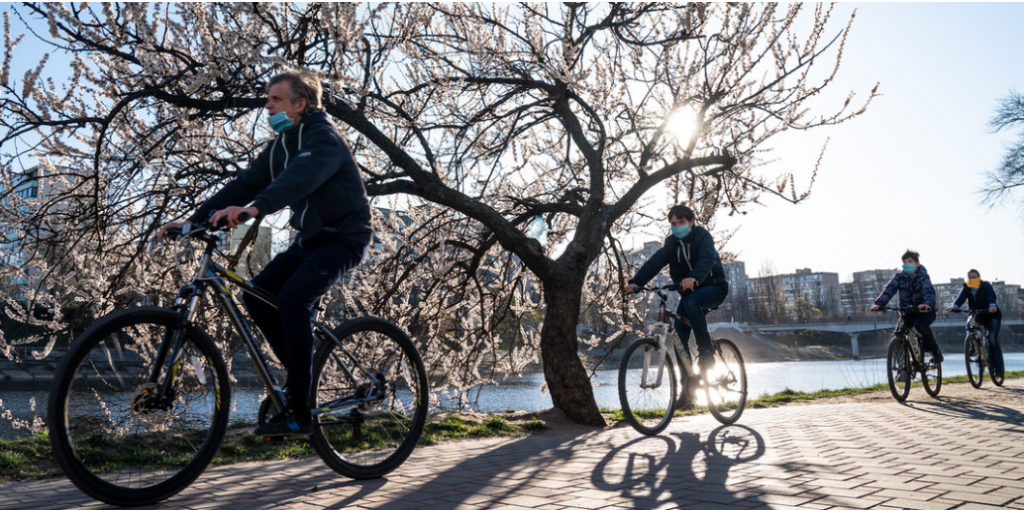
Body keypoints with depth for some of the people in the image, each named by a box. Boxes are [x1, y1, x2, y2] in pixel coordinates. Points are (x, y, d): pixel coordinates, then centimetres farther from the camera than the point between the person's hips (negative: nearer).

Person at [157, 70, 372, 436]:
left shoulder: (324, 138, -16)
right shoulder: (280, 144, 11)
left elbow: (301, 177, -36)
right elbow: (246, 183, 6)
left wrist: (253, 208, -52)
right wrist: (193, 221, -3)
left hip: (343, 237, -8)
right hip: (311, 238, 8)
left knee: (292, 299, -26)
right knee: (257, 294, -6)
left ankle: (300, 410, -19)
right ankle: (302, 374, 9)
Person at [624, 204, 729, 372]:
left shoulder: (702, 236, -13)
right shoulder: (672, 243, -1)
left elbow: (707, 259, -34)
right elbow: (654, 262, -16)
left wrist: (694, 278, -55)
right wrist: (636, 282, -33)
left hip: (714, 286, -5)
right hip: (690, 291, 5)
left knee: (690, 302, -35)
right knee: (679, 332, -11)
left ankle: (706, 351, -26)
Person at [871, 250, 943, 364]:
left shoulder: (923, 276, -11)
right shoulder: (899, 276, -2)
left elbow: (928, 291, -30)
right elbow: (889, 289, -17)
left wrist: (928, 304, -53)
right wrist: (879, 303, -35)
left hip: (925, 310, -4)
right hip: (909, 311, 4)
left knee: (920, 324, -33)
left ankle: (935, 350, -12)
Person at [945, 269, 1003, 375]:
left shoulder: (986, 286, -13)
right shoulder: (966, 288, -5)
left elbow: (991, 296, -33)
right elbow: (961, 298, -24)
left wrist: (992, 305, -56)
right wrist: (954, 306, -46)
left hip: (992, 315, -3)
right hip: (977, 316, 3)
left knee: (992, 339, -16)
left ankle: (998, 367, -10)